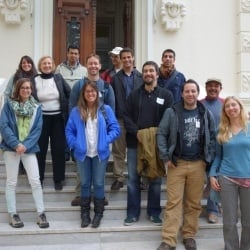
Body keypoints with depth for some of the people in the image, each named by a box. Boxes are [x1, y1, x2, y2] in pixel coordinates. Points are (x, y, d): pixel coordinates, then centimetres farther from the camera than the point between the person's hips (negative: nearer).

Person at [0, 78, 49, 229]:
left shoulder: (37, 107, 5)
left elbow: (38, 129, -1)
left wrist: (26, 145, -14)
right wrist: (16, 144, -17)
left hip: (29, 148, 1)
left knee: (35, 181, -2)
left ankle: (41, 213, 6)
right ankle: (13, 214, 15)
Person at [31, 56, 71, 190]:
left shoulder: (59, 78, 1)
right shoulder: (34, 80, -1)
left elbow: (70, 94, 4)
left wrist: (70, 111, -3)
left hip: (58, 118, 1)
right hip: (41, 118, 0)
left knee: (58, 149, 5)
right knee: (40, 149, 8)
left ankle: (58, 179, 18)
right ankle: (38, 178, 21)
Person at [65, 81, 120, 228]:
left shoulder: (106, 110, -1)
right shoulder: (76, 111, 4)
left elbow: (115, 129, -2)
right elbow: (69, 130, 4)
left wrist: (106, 140, -12)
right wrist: (74, 144, -8)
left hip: (100, 153, -1)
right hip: (82, 153, 1)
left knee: (99, 183, 6)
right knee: (85, 184, 11)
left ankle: (98, 214, 20)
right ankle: (85, 214, 23)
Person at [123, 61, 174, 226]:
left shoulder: (166, 95, 4)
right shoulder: (134, 95, 8)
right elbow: (126, 116, 2)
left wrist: (158, 135, -15)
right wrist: (136, 132, -13)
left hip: (157, 143, -1)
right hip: (135, 142, 1)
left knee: (155, 178, 7)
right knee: (133, 178, 6)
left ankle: (154, 212, 21)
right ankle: (133, 213, 17)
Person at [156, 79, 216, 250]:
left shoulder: (206, 114, 4)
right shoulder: (172, 112, -2)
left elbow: (212, 137, 8)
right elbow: (161, 134, -2)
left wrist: (209, 159, 1)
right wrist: (166, 158, -7)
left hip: (198, 164, 2)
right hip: (176, 163, -2)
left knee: (194, 203, 9)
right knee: (173, 202, 0)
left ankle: (189, 236, 23)